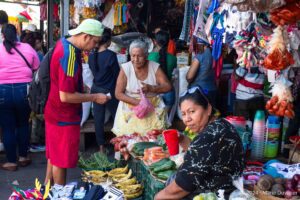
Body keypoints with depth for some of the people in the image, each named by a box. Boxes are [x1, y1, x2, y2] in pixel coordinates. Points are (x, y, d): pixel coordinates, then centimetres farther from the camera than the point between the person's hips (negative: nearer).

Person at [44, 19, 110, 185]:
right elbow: (66, 96, -28)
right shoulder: (69, 55, -28)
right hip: (64, 117, -10)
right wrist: (95, 97, -18)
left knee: (54, 154, 22)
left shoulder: (64, 43, 3)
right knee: (61, 160, 6)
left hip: (56, 112, 10)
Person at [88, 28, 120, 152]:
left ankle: (101, 147, 14)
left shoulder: (92, 56, -1)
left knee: (98, 119, 8)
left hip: (96, 90, 5)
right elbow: (117, 73, -9)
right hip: (108, 91, -5)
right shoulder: (110, 55, -16)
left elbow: (93, 72, 9)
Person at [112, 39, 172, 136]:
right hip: (130, 108, -1)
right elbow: (118, 94, -5)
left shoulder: (155, 67, 0)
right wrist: (138, 102, -17)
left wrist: (151, 88, -19)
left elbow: (168, 87, -1)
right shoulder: (125, 68, -5)